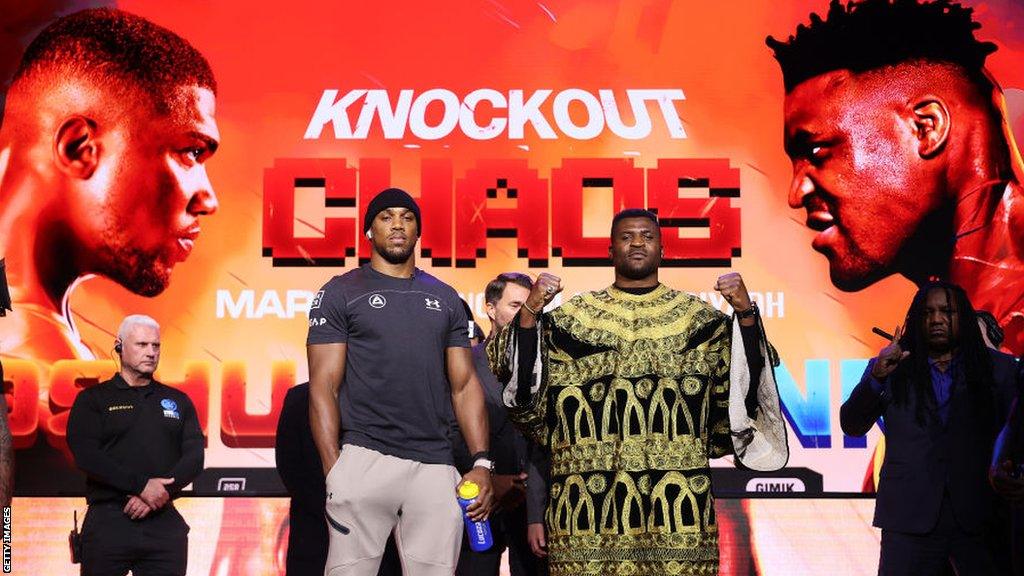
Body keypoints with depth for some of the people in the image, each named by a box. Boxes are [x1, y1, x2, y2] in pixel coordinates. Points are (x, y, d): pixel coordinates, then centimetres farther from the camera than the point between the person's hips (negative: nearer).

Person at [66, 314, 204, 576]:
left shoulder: (178, 401, 15)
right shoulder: (93, 400, 6)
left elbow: (194, 456, 5)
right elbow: (86, 455, -8)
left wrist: (161, 492, -12)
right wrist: (142, 486, -17)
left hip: (165, 522, 2)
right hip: (108, 522, -2)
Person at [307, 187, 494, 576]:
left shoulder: (444, 298, 16)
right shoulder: (341, 293, 5)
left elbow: (464, 386, 15)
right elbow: (324, 387, 0)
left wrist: (482, 463, 3)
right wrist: (333, 471, -10)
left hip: (435, 467, 3)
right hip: (364, 460, -3)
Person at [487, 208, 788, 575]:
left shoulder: (699, 317, 12)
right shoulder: (572, 318, 10)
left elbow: (744, 380, 4)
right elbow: (522, 381, 3)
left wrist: (745, 315, -9)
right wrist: (529, 314, -11)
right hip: (591, 492, 0)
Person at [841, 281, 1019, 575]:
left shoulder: (1000, 368, 9)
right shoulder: (890, 369, 10)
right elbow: (851, 426, 4)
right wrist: (876, 377, -11)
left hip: (980, 515, 0)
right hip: (911, 516, 0)